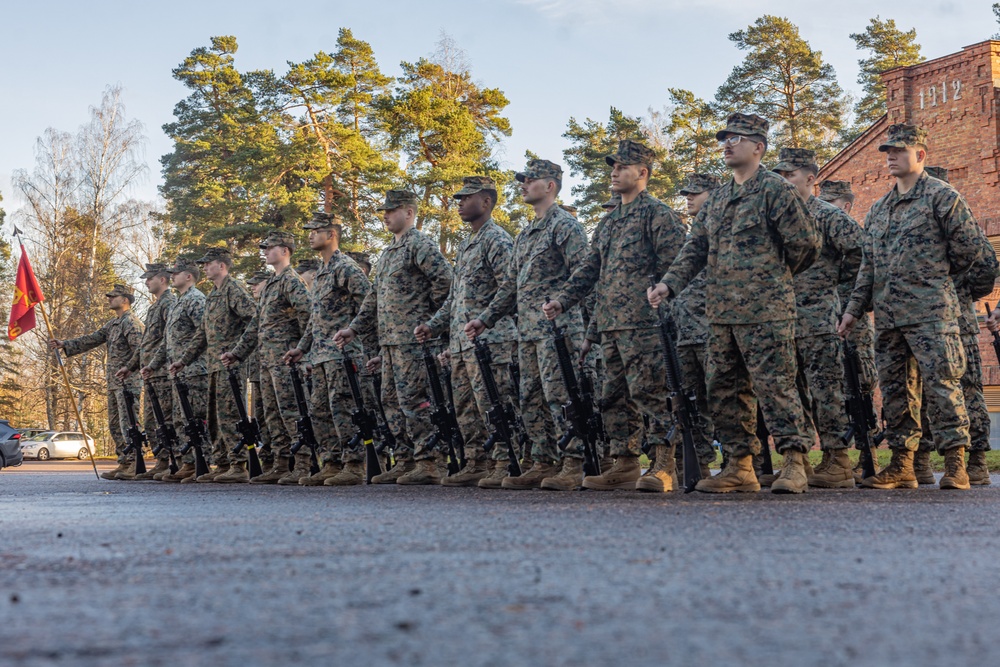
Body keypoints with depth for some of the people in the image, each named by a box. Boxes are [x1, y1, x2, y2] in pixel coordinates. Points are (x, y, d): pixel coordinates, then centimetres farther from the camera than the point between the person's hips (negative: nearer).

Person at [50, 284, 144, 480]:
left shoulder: (131, 322, -10)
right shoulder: (112, 324, 20)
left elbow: (139, 351, -17)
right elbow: (91, 340, 19)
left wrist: (127, 372, -22)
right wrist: (64, 344, 10)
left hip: (128, 382, -10)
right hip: (114, 383, 10)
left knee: (128, 423, -12)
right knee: (115, 425, 10)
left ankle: (136, 465, -11)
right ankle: (124, 463, 14)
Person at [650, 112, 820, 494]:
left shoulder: (775, 190, -5)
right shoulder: (716, 198, 18)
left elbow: (806, 243, -6)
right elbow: (695, 248, 15)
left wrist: (775, 277, 7)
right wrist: (669, 284, 0)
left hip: (764, 310, -8)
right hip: (721, 312, 8)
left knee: (774, 385, -8)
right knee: (725, 390, 8)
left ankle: (794, 462, -4)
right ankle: (740, 466, 15)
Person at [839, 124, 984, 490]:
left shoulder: (941, 196, -1)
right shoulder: (879, 209, 19)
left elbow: (969, 245, -4)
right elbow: (868, 265, 21)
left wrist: (936, 275, 5)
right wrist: (854, 308, 15)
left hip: (930, 312, -7)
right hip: (888, 315, 7)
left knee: (942, 384, -9)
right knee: (895, 388, 7)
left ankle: (955, 464, -5)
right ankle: (901, 466, 12)